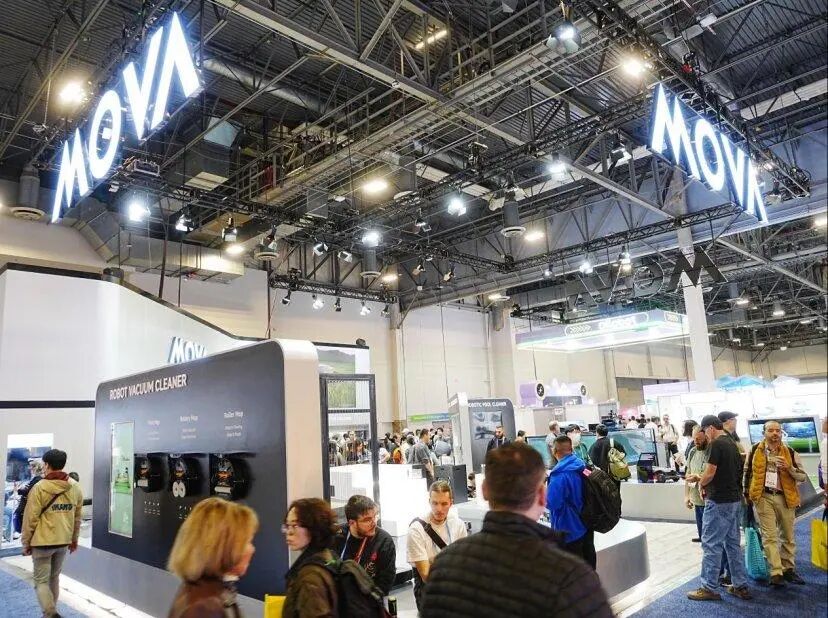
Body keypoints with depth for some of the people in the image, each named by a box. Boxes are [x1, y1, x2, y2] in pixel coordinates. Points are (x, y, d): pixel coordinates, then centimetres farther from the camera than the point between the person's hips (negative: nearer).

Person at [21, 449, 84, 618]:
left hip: (43, 541, -5)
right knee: (54, 578, 20)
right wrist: (74, 539, 17)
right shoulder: (75, 488, 2)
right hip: (63, 541, 5)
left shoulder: (39, 488, -13)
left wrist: (26, 543, 0)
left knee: (41, 581, 3)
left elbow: (31, 519, -11)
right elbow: (77, 517, 8)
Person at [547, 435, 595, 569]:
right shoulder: (583, 466, -2)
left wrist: (543, 496, -8)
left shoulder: (560, 474, -27)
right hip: (587, 523, 8)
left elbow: (552, 503, -27)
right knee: (589, 557, 21)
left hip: (569, 529, -8)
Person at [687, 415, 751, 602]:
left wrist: (701, 483, 0)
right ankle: (740, 586, 21)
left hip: (719, 502, -9)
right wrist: (704, 479, 15)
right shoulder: (732, 444, 12)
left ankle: (709, 588, 3)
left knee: (711, 545, -2)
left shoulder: (717, 444, -16)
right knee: (733, 543, 15)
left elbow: (709, 474, -19)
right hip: (735, 500, 9)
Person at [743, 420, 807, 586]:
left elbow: (803, 476, 3)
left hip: (785, 497, 2)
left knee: (788, 536, 12)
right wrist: (747, 494, 10)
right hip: (763, 497, -2)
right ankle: (776, 573, -3)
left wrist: (789, 468, -16)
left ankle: (788, 569, 26)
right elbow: (747, 472, 11)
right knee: (769, 536, -5)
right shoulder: (755, 451, 1)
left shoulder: (790, 453, 2)